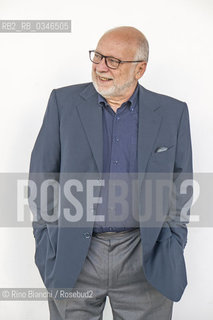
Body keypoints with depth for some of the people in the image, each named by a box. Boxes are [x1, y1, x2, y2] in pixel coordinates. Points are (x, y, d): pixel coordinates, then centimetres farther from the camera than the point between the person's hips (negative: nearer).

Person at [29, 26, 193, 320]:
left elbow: (181, 182, 7)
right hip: (73, 257, 0)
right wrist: (46, 237, 1)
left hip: (145, 258, 0)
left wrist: (172, 243, 1)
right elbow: (42, 172, 4)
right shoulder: (64, 101, -1)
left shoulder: (173, 113, 0)